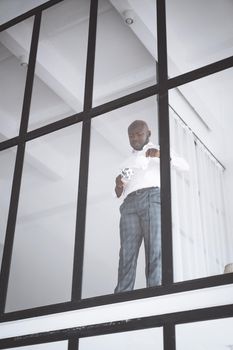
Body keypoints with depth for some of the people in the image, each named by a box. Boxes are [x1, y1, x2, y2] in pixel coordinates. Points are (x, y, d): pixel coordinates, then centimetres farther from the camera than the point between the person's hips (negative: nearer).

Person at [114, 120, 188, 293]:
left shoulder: (159, 150, 22)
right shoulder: (127, 162, 34)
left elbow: (184, 165, 6)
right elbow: (119, 193, 30)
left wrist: (161, 154, -11)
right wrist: (118, 185, 6)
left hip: (153, 197, -3)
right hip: (129, 204, 3)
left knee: (155, 250, -18)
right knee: (127, 253, -13)